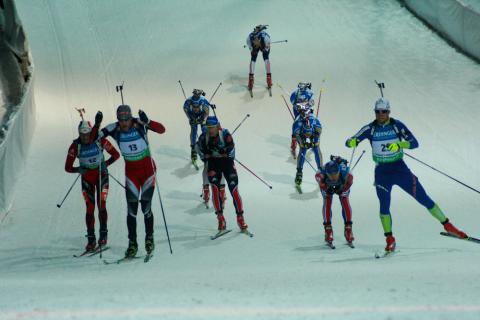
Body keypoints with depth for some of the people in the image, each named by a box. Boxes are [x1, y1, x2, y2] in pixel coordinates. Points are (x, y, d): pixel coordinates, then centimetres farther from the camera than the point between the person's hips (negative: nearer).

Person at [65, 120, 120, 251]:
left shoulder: (100, 141, -18)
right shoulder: (75, 146, -17)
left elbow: (116, 154, -10)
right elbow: (68, 167, -13)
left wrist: (105, 164, -24)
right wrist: (79, 169, -31)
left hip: (101, 175, -1)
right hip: (87, 177, 1)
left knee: (101, 205, -11)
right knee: (90, 208, -5)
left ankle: (103, 234, 3)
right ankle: (91, 239, 1)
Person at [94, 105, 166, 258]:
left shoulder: (139, 124, -17)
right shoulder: (114, 128, -10)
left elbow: (161, 130, -29)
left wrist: (147, 122, -45)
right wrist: (97, 124, -28)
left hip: (147, 168, -2)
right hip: (131, 170, 2)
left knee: (146, 206, -4)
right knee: (131, 208, -2)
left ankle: (149, 238, 17)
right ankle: (132, 243, 7)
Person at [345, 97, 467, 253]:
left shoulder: (397, 125, -6)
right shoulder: (371, 128, -4)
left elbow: (414, 143, -11)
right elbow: (351, 142, -8)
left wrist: (399, 144, -30)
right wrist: (351, 142, -33)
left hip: (400, 168, 0)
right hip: (382, 171, 0)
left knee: (424, 198, 0)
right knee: (384, 205, -12)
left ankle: (447, 225, 11)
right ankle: (390, 239, 1)